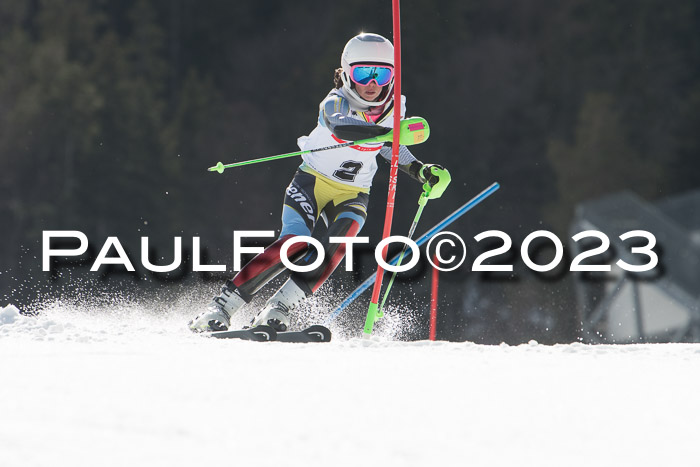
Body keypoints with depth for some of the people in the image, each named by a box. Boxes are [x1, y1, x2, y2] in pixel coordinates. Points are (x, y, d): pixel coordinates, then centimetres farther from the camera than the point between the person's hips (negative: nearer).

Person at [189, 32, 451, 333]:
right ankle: (222, 305, -19)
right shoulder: (336, 102, -20)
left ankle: (279, 309, -28)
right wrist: (386, 133, -60)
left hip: (352, 196, 4)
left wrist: (421, 172, 2)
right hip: (312, 183, -4)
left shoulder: (394, 108, -4)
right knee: (296, 244, -25)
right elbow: (340, 126, -45)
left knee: (338, 245, -27)